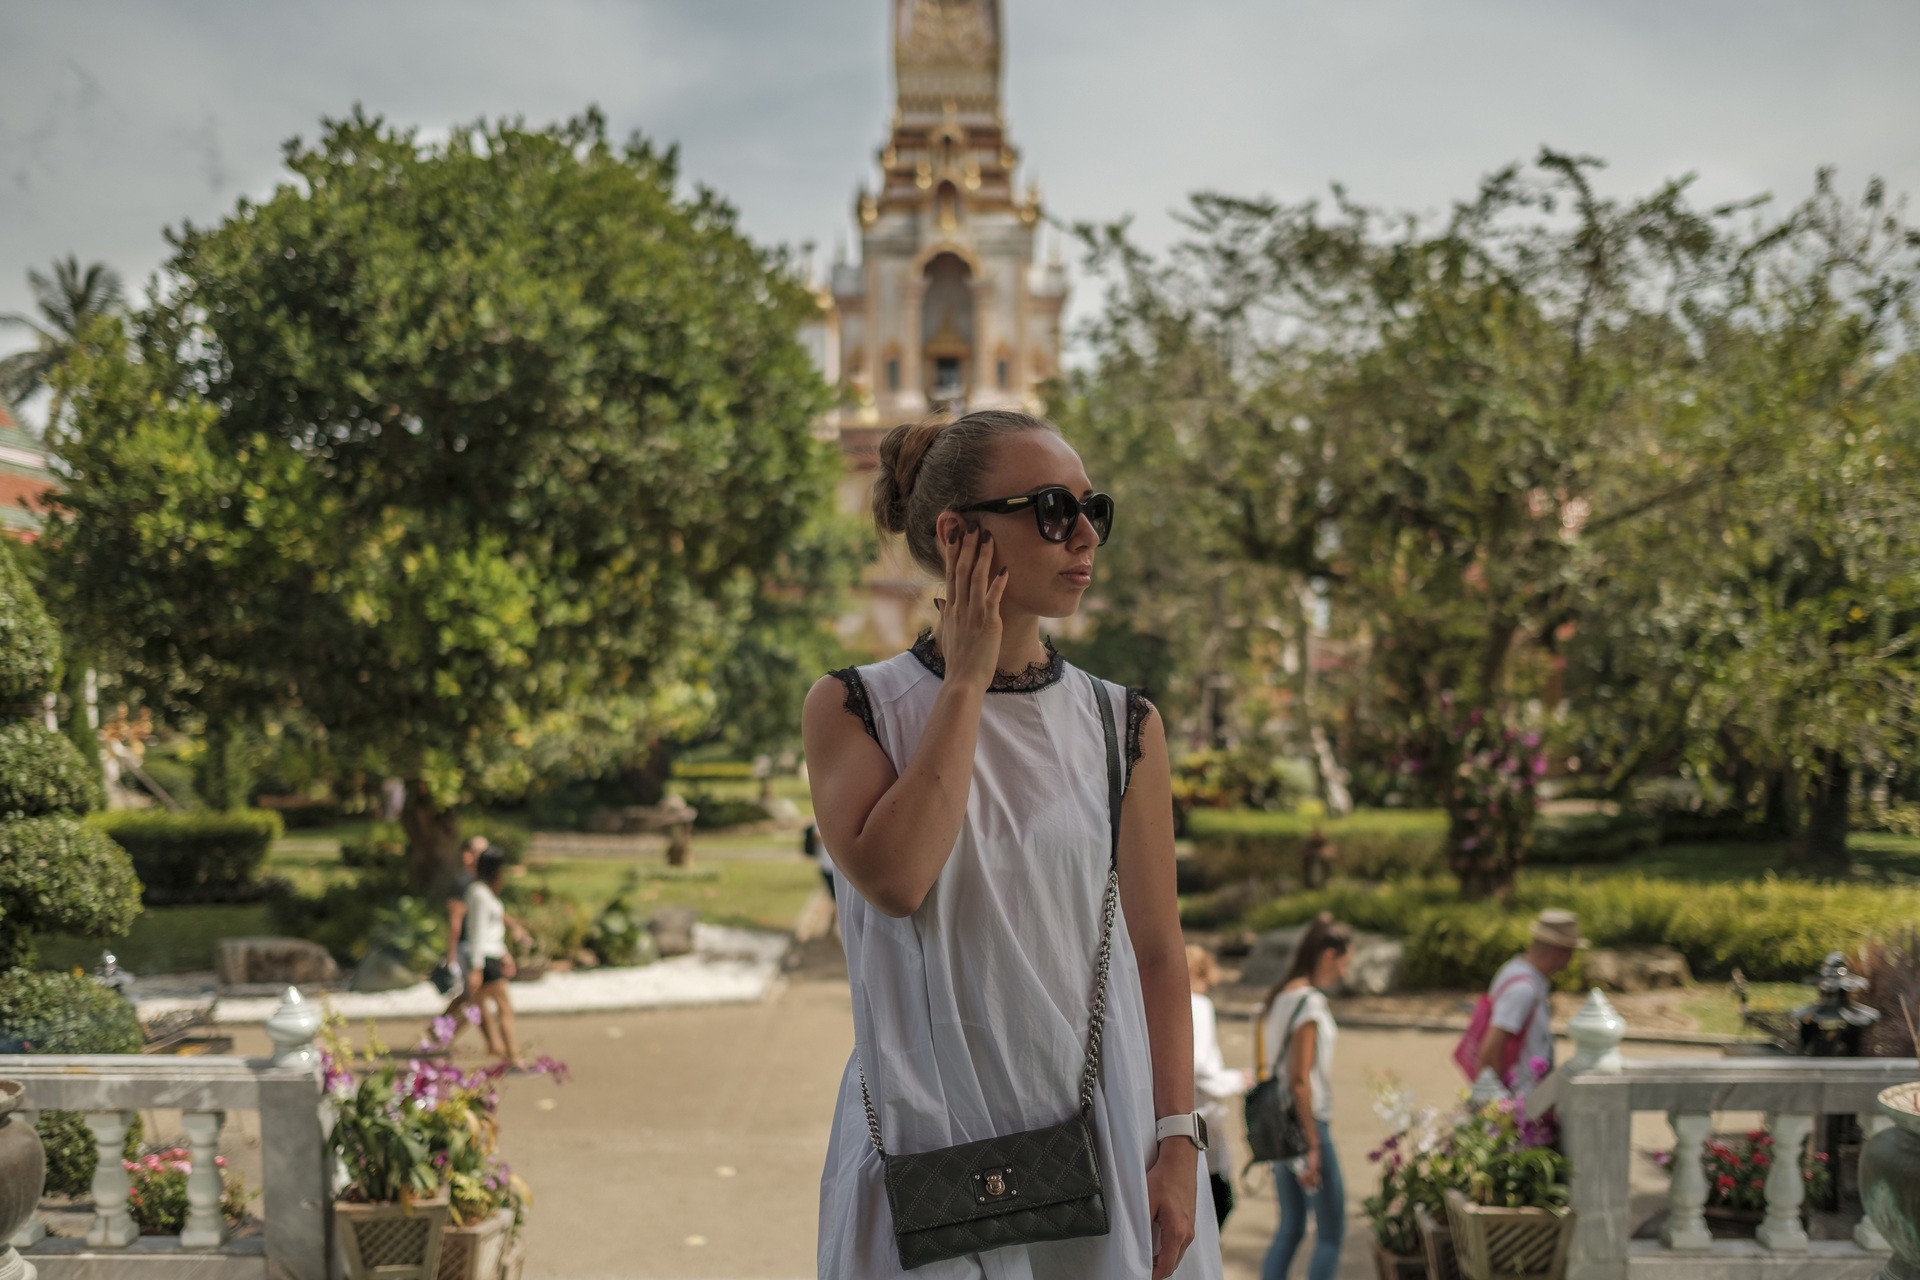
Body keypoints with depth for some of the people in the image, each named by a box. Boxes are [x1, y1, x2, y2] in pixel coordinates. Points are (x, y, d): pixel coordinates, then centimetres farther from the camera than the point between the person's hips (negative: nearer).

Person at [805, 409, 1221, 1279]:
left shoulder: (1123, 726, 2)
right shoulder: (851, 709, -2)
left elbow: (1157, 953, 2)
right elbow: (894, 880, -20)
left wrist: (1177, 1144, -5)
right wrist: (966, 678, -13)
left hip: (1102, 1139, 2)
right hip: (925, 1150, -1)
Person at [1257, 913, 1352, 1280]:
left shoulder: (1278, 997, 11)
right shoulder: (1309, 1002, -15)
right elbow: (1300, 1080, -19)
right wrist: (1312, 1145, -18)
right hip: (1306, 1124, -9)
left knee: (1290, 1227, 14)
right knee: (1331, 1233, 0)